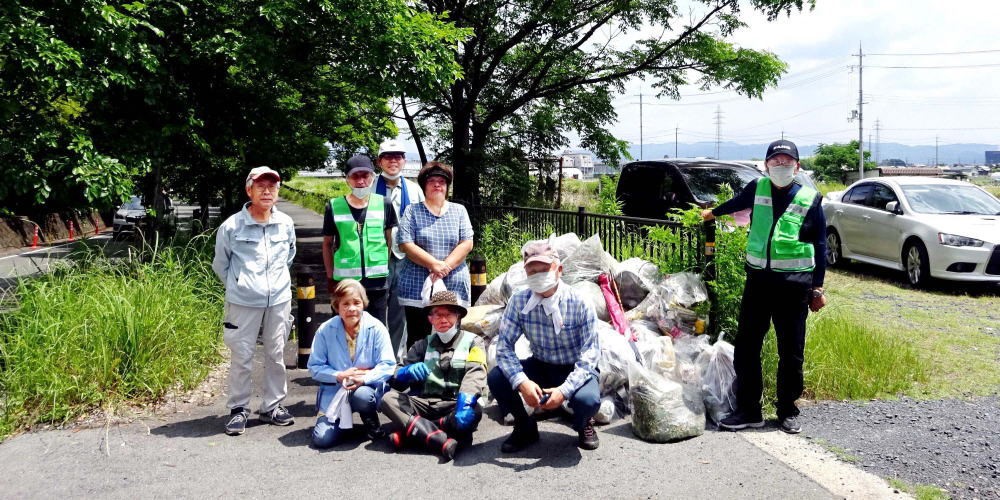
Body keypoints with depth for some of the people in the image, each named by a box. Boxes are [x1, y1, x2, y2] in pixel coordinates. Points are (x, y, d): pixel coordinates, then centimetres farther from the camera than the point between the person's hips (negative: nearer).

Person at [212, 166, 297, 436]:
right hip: (243, 302, -3)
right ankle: (238, 409, 17)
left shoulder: (286, 224, -1)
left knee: (276, 355, 11)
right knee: (242, 357, 4)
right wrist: (239, 285, 10)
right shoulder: (231, 226, -10)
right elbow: (220, 264, 4)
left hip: (279, 300, 3)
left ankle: (273, 406, 24)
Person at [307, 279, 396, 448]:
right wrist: (339, 376, -20)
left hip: (368, 388, -1)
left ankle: (372, 425, -2)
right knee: (322, 439, -15)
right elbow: (314, 366, -3)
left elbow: (388, 364, -11)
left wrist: (365, 378, -29)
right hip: (334, 391, 1)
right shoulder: (325, 330, -6)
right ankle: (342, 425, 21)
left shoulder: (376, 328, -9)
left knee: (360, 395, -39)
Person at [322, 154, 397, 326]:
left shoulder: (384, 205, 1)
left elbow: (391, 241, 10)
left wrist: (390, 270, 6)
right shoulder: (334, 207, -1)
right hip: (344, 282, 0)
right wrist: (330, 277, 6)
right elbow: (327, 244, 8)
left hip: (377, 282, 1)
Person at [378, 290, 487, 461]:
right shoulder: (424, 344, 14)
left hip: (454, 406, -3)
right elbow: (395, 379, 7)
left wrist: (465, 404, -32)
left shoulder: (472, 342, 7)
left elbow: (475, 374, -12)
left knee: (474, 412, -34)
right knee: (389, 399, -22)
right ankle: (439, 440, -38)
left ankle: (412, 430, -28)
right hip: (424, 403, 3)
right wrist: (409, 372, -18)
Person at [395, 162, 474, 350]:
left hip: (454, 288, 2)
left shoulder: (459, 211, 13)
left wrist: (446, 266, -12)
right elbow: (405, 244, -5)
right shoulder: (412, 212, 7)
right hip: (418, 289, -1)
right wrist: (434, 264, -15)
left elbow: (467, 244, 2)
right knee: (417, 340, -1)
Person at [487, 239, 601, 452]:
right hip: (541, 366, 3)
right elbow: (504, 345, -14)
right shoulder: (519, 302, -14)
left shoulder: (580, 304, -20)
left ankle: (584, 425, 6)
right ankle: (525, 427, 7)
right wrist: (522, 382, -32)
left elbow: (590, 354, -20)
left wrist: (564, 390, -33)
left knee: (587, 399, -35)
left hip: (577, 369, -3)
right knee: (496, 378, -22)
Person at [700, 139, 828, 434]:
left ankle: (788, 413, 20)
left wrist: (817, 289, 2)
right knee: (746, 348, 3)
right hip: (758, 280, 3)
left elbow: (820, 247, 3)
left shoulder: (810, 199, -2)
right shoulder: (757, 189, 4)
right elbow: (737, 202, 27)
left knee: (791, 353, 5)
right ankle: (748, 411, 13)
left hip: (794, 285, -2)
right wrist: (713, 213, 44)